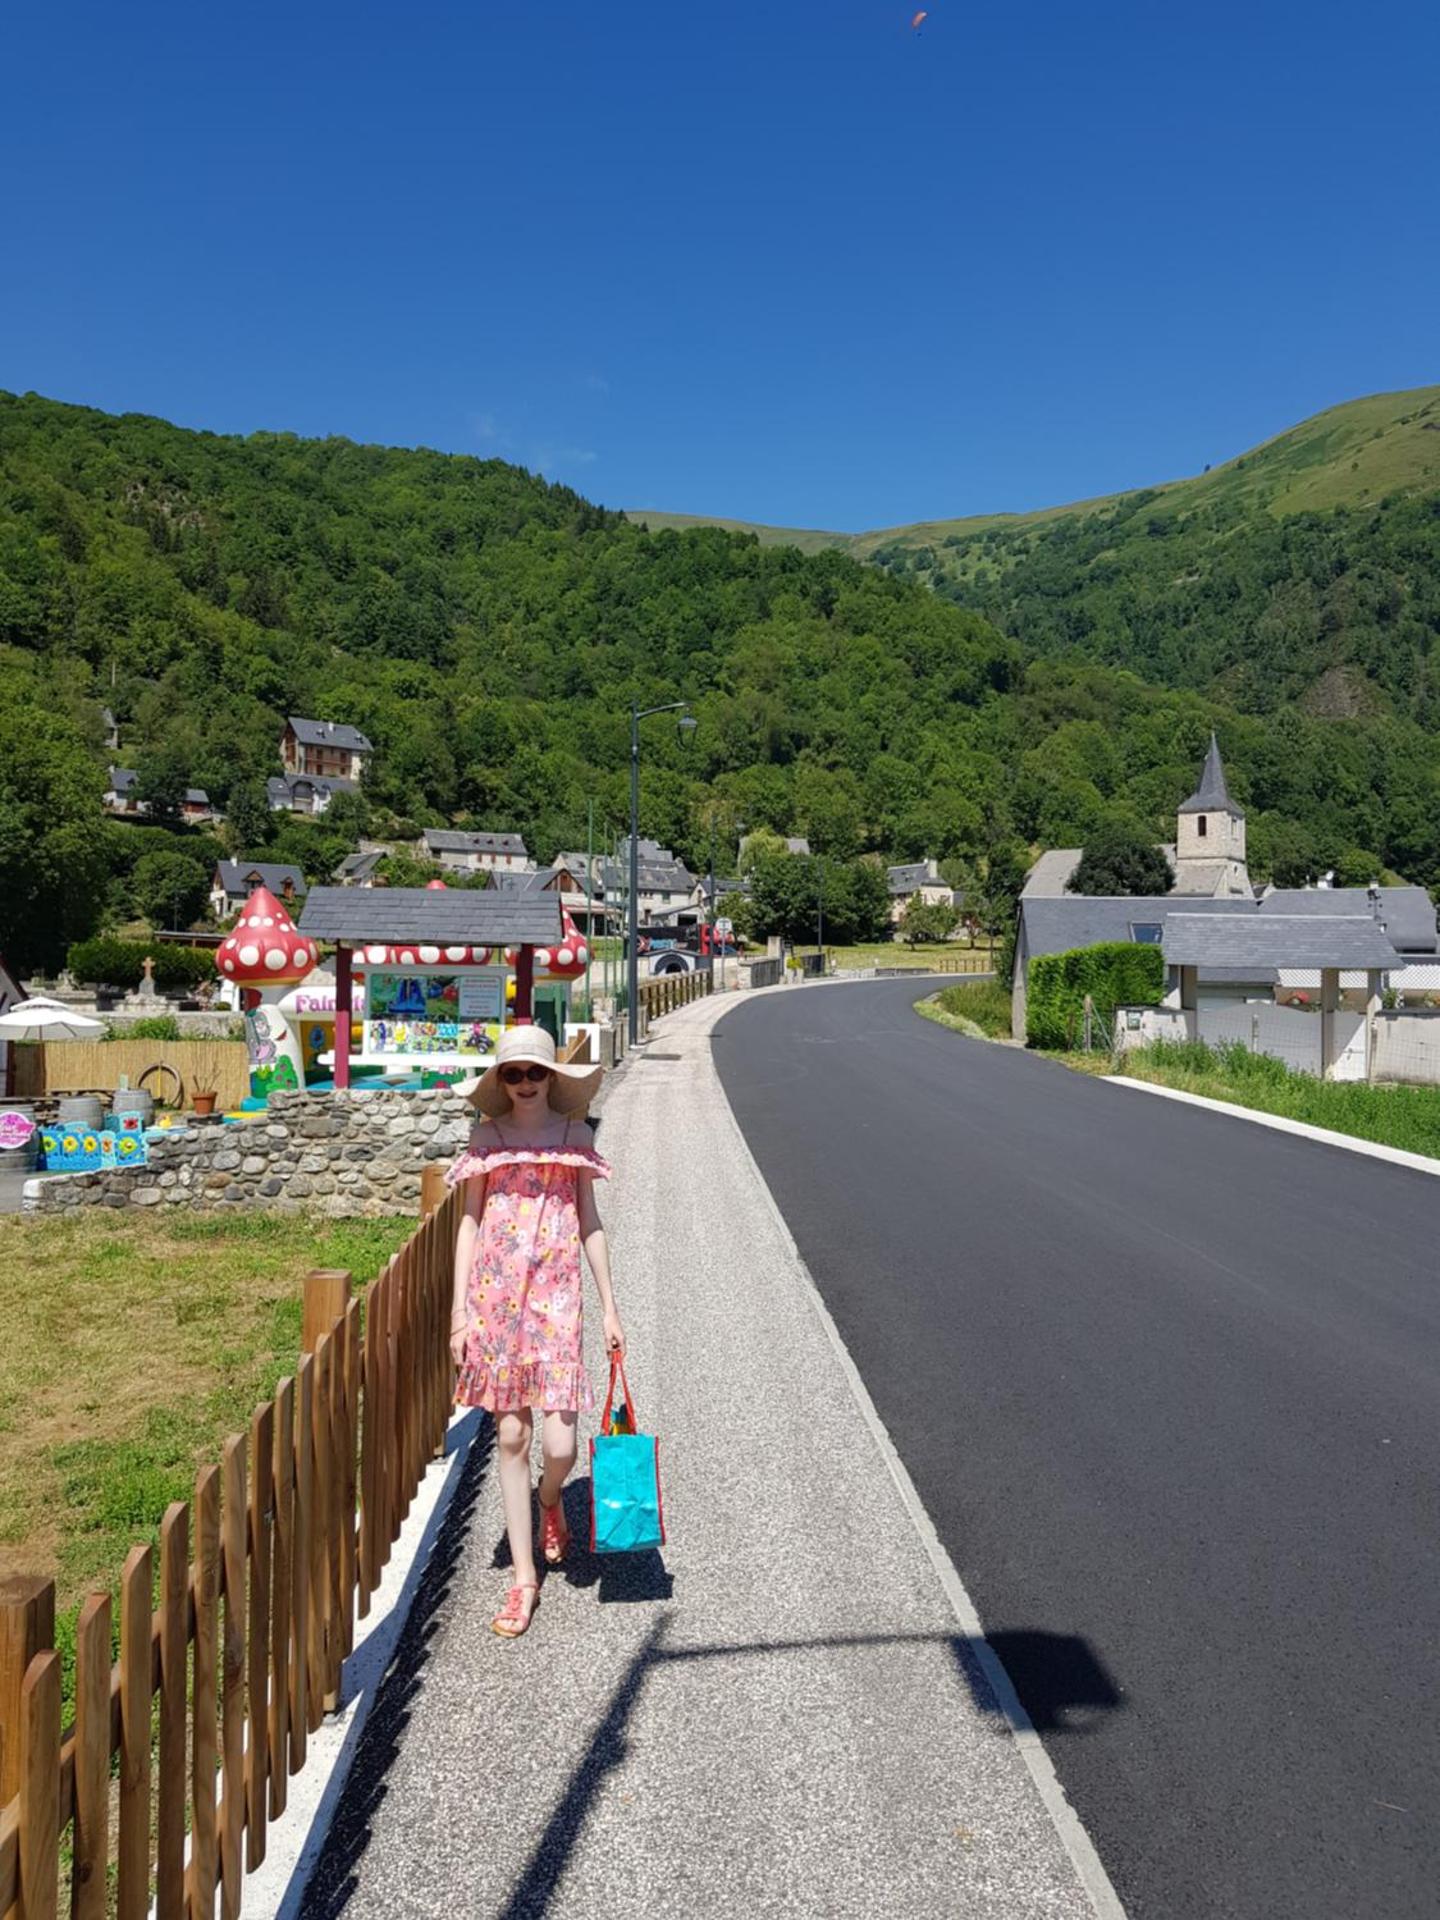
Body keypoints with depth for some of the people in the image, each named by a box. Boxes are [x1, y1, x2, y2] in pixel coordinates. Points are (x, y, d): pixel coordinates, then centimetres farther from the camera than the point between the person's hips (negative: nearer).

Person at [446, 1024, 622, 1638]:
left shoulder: (575, 1136, 4)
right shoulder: (487, 1137, 4)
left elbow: (589, 1222, 8)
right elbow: (469, 1221, 6)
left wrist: (609, 1306, 7)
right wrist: (458, 1309, 1)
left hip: (555, 1294, 0)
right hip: (495, 1294, 1)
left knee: (560, 1444, -7)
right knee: (511, 1436, 6)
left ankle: (549, 1501, 30)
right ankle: (524, 1578, 20)